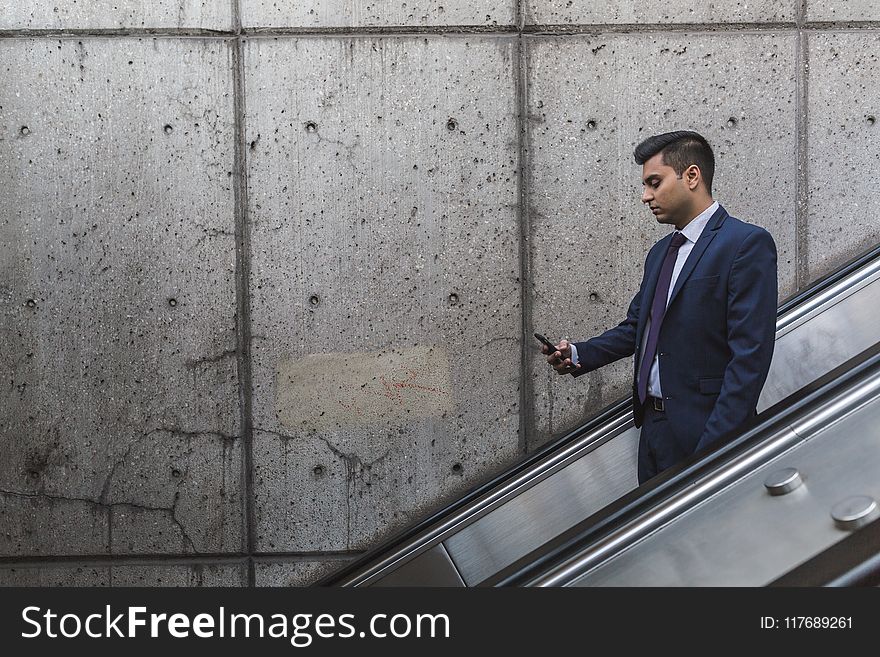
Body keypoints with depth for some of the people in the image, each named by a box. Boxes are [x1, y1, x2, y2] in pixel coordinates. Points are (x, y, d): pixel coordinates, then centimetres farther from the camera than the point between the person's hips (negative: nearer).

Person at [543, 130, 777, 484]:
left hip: (701, 431, -8)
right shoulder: (660, 252, 17)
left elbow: (750, 353, -18)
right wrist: (578, 355, 4)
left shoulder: (747, 244, -11)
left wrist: (715, 447, -23)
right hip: (652, 425, 8)